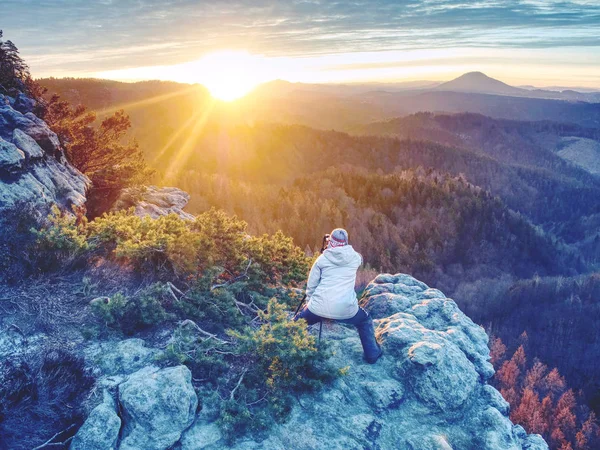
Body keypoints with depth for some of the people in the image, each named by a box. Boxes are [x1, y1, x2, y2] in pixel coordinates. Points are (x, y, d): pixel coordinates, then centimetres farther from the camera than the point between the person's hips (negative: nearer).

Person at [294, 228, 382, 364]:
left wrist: (309, 301, 25)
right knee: (365, 322, 30)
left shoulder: (322, 258, 6)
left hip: (320, 307, 0)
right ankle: (372, 354, 31)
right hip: (346, 309, 0)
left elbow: (311, 284, 9)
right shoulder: (355, 258, 6)